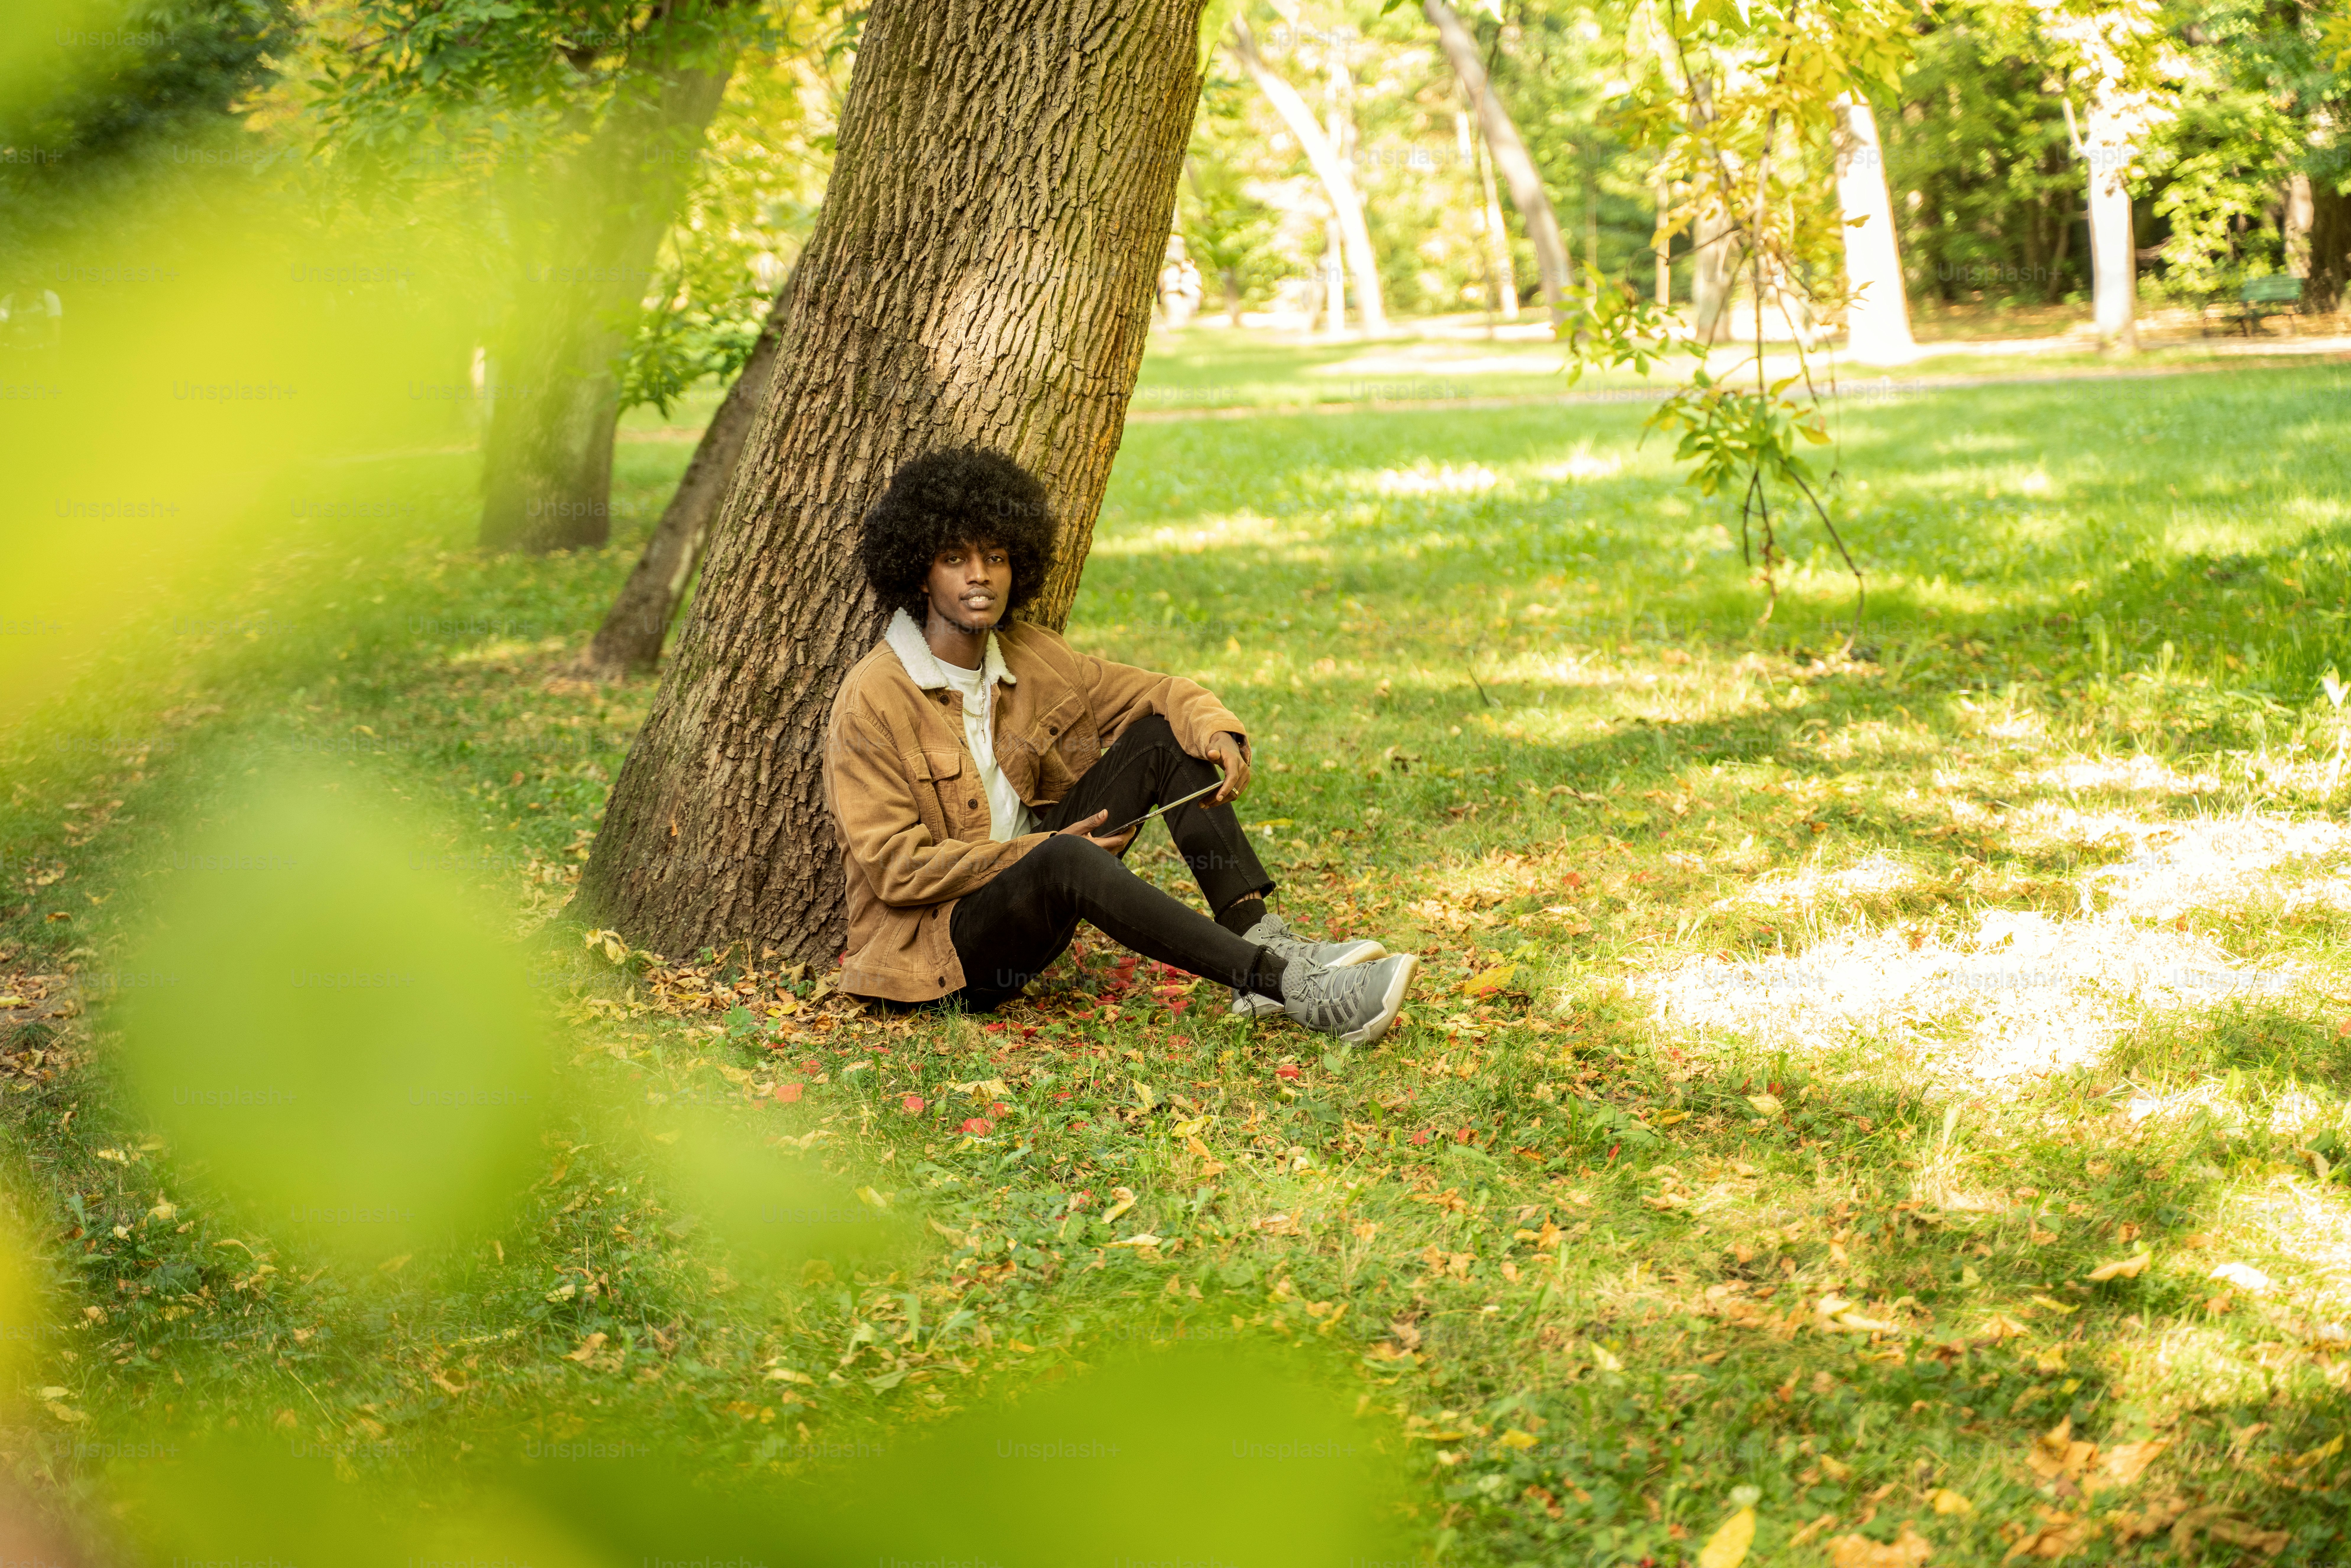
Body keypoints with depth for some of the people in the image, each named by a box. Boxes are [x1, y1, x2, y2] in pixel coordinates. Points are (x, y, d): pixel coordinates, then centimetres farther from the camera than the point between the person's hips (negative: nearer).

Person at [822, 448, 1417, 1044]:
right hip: (936, 941, -7)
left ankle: (1260, 940, -20)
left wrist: (1218, 733, -14)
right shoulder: (872, 702, -15)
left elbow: (1155, 692, 10)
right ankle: (1296, 990, -41)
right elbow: (895, 867, -18)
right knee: (1064, 858, -39)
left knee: (1161, 735, -5)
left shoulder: (1028, 657, 5)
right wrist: (1043, 848, -19)